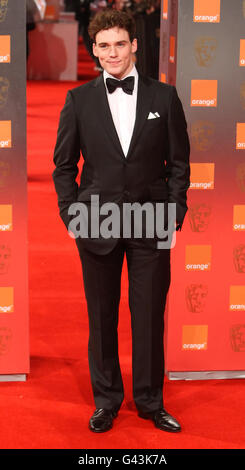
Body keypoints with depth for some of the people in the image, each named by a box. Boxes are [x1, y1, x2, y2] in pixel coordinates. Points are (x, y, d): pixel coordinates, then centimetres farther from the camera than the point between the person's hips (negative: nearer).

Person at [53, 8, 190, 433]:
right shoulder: (78, 100, 3)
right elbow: (64, 164, 8)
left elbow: (178, 162, 5)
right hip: (97, 224, 0)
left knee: (150, 317, 5)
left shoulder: (164, 96, 3)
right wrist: (71, 214, 0)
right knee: (101, 317, 8)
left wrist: (174, 214, -1)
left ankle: (150, 401, 20)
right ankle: (106, 400, 23)